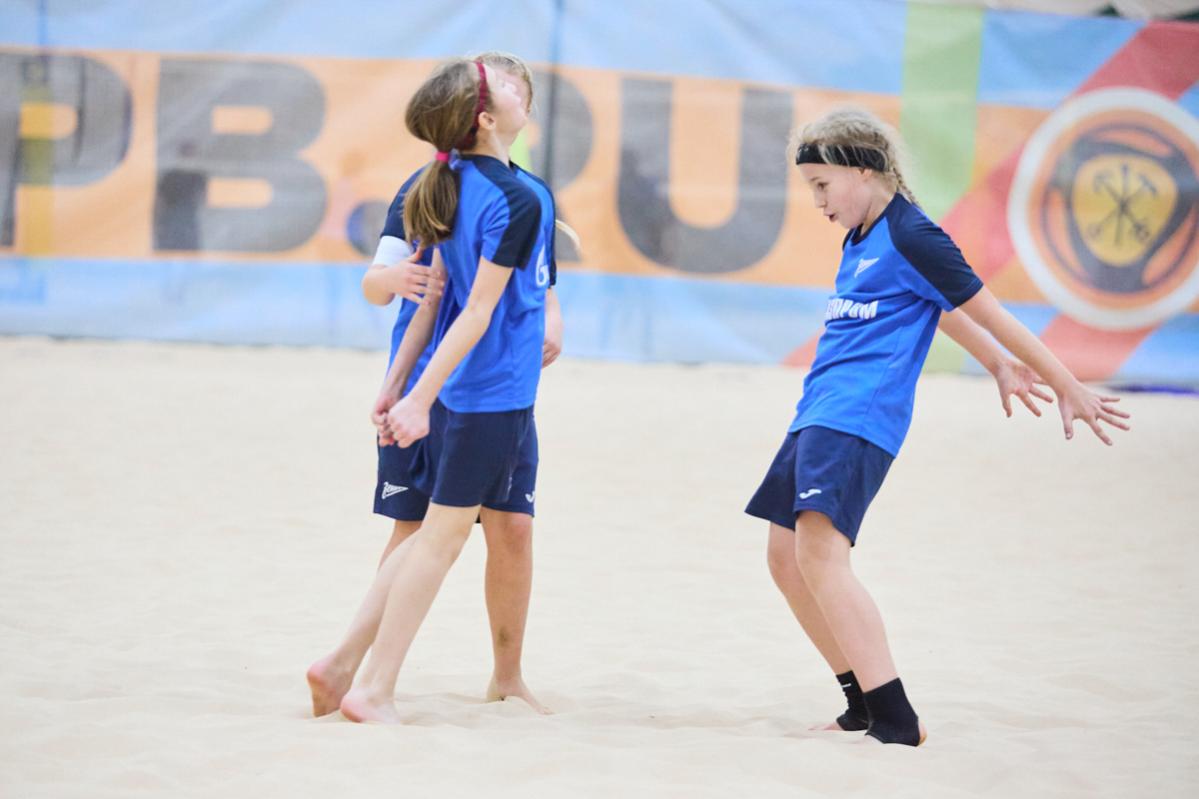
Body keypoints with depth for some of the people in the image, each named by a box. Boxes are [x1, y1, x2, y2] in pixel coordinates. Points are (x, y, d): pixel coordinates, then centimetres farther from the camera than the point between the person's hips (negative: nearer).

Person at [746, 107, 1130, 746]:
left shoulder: (910, 236, -10)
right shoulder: (858, 238, 19)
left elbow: (986, 311, -6)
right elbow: (937, 308, 33)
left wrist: (1068, 388, -1)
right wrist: (997, 365, 39)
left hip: (858, 418, -10)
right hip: (817, 416, 10)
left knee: (820, 549, -23)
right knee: (785, 556, 9)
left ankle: (896, 721, -26)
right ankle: (865, 706, 18)